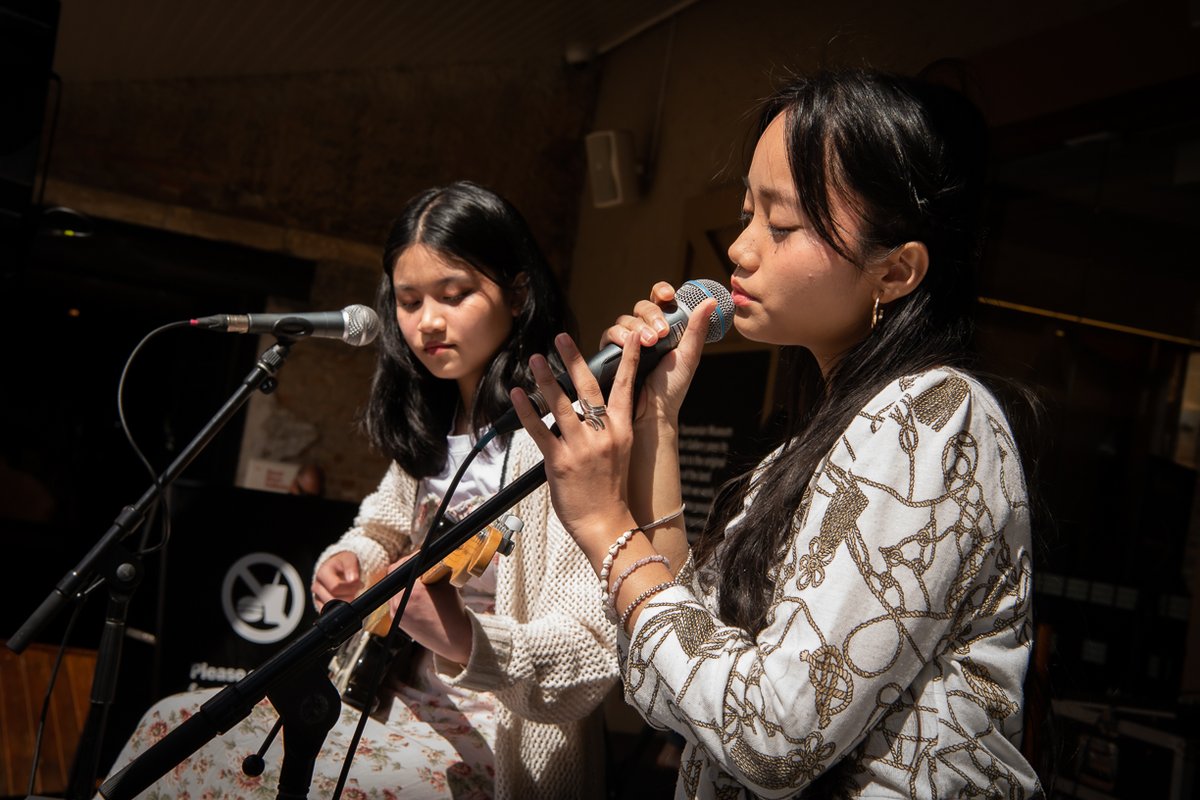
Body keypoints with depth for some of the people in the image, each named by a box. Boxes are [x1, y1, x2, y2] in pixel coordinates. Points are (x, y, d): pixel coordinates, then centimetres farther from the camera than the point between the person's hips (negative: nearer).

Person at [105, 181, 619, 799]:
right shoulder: (428, 423, 8)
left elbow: (596, 656, -24)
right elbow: (387, 521, 25)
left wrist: (465, 640, -41)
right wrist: (351, 560, 2)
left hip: (494, 736, -8)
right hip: (402, 696, 8)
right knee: (172, 725, 1)